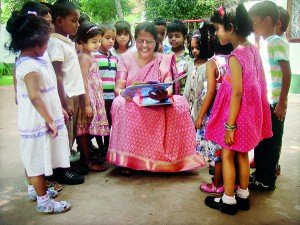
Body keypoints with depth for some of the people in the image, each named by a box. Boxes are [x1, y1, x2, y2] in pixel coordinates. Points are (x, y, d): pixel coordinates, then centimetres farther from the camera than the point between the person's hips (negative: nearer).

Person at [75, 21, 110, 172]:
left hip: (96, 97, 9)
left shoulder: (90, 56, 14)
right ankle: (87, 161, 9)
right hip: (88, 98, -9)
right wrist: (87, 104, -20)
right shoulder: (84, 58, -14)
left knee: (95, 128, 15)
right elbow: (84, 83, -18)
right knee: (85, 130, 0)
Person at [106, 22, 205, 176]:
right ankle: (126, 159, -21)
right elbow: (118, 88, -4)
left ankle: (167, 158, -15)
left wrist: (165, 93, -34)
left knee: (179, 103, -27)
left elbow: (169, 87, -9)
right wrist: (123, 92, -30)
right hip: (131, 105, 0)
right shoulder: (126, 58, 3)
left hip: (158, 107, 1)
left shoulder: (163, 60, 4)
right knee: (120, 104, -33)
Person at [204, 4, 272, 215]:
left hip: (237, 114, -8)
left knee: (227, 156, 7)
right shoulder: (253, 49, 3)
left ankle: (228, 201, 20)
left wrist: (230, 125, -19)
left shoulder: (235, 57, -22)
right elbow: (259, 82, 9)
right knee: (242, 154, 19)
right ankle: (243, 196, 32)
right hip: (250, 112, 8)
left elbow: (237, 93, -24)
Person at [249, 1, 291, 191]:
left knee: (270, 143, 3)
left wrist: (282, 103, -19)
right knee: (260, 141, 15)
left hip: (274, 104, -8)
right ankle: (260, 176, 29)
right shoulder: (264, 43, 12)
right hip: (262, 103, 8)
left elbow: (287, 73, -18)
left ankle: (267, 181, 16)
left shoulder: (277, 43, -13)